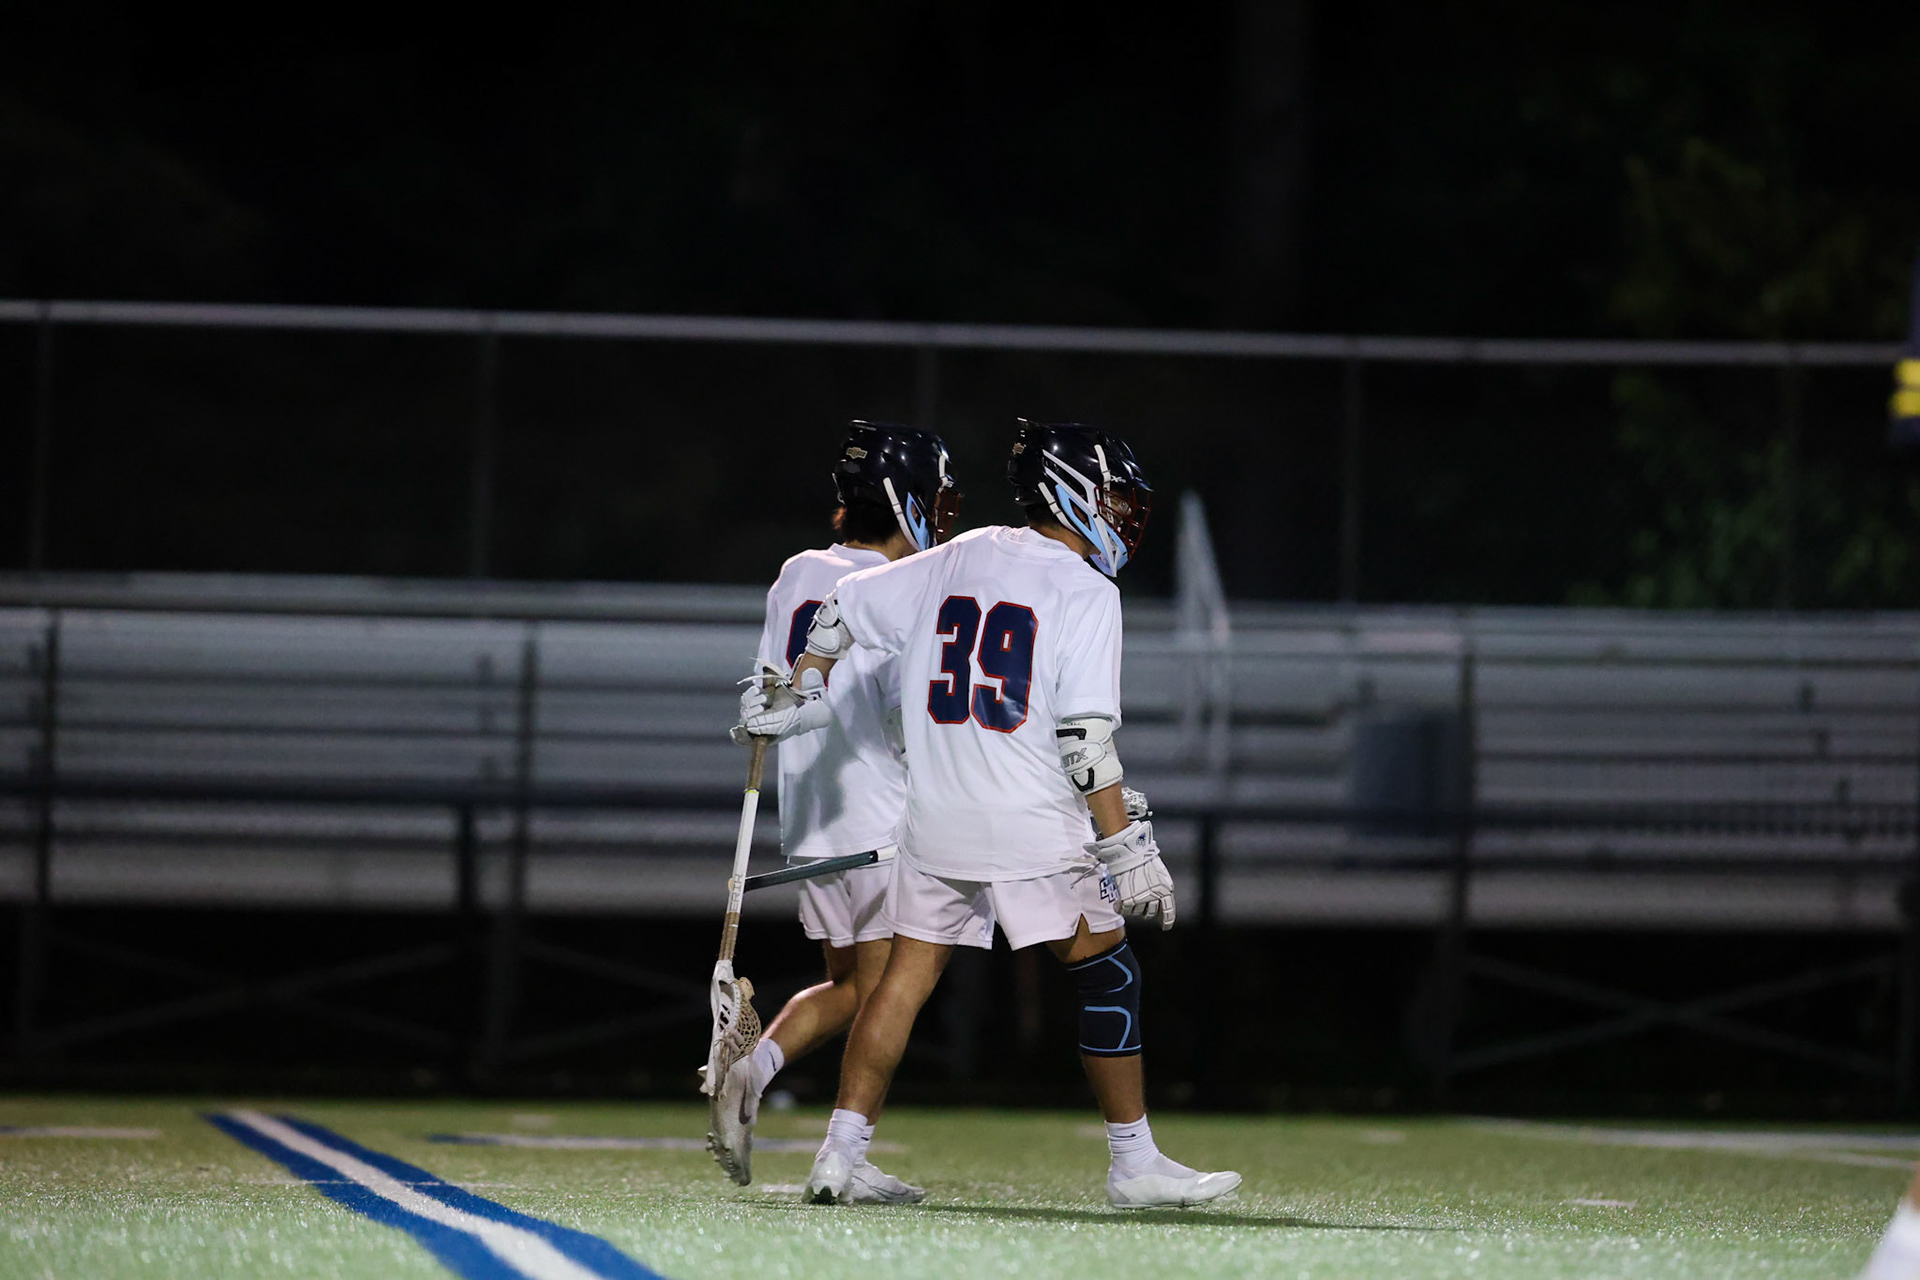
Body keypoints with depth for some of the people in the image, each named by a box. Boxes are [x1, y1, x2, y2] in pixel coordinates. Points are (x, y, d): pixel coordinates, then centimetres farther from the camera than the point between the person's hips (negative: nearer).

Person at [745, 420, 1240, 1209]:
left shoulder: (955, 561, 11)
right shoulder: (1084, 591, -7)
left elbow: (840, 611, 17)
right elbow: (1085, 739, -14)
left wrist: (802, 703, 29)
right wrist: (1127, 851, -12)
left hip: (935, 819, 6)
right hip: (1033, 828, -6)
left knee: (907, 976, 10)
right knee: (1107, 978, 4)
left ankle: (841, 1152, 4)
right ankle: (1134, 1165, 4)